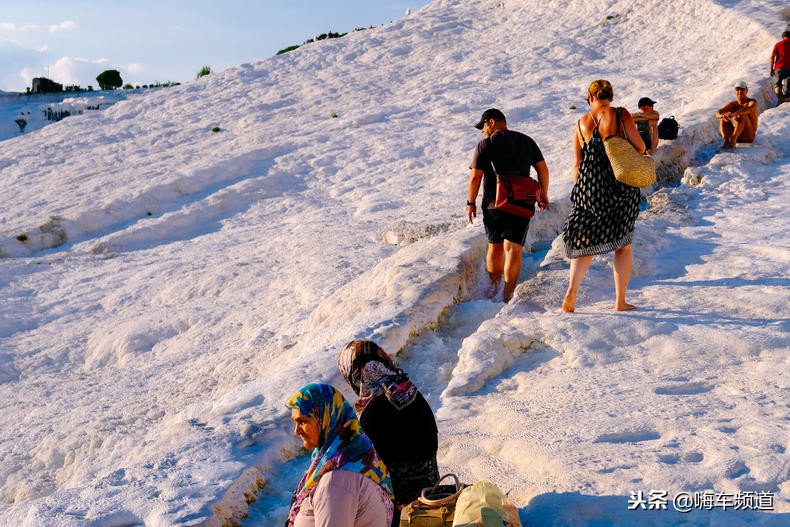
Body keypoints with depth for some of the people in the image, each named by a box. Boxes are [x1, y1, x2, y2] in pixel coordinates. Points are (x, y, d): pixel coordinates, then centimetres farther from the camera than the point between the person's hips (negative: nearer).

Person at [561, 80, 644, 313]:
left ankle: (571, 292, -3)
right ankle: (620, 302, 11)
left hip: (589, 188, 3)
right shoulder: (621, 115, -6)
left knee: (585, 241, 13)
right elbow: (640, 147, -4)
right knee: (623, 245, 9)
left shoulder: (581, 123, 4)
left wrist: (578, 192, 14)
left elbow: (577, 164, 5)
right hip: (621, 187, -2)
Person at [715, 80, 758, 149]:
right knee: (723, 118, -15)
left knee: (742, 115, -28)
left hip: (748, 136, -4)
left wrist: (733, 114, -50)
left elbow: (749, 109, -31)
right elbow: (718, 112, -13)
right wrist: (720, 116, -39)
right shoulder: (733, 104, 5)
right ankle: (726, 141, -37)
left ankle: (732, 141, -44)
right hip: (737, 137, 4)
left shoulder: (752, 102, -5)